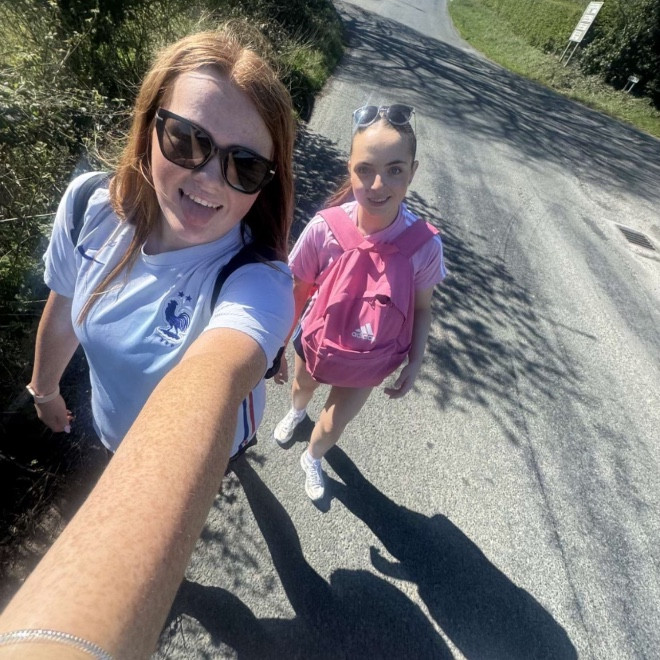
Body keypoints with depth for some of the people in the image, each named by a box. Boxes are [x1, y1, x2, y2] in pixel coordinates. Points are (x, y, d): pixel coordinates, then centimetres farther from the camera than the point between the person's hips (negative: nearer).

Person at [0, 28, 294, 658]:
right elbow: (62, 313, -5)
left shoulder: (257, 282, -38)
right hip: (116, 427, 5)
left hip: (202, 446, -4)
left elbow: (206, 391, -58)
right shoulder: (90, 210, -22)